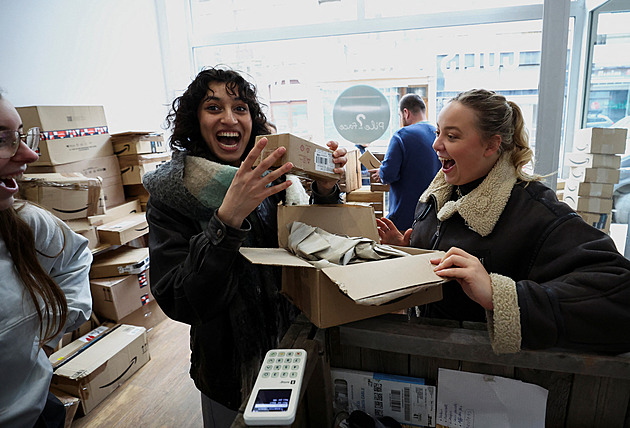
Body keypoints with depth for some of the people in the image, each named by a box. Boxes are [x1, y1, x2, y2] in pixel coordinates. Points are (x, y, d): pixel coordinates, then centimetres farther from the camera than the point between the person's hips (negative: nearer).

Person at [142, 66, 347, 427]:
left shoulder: (273, 179, -7)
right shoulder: (169, 197, -14)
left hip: (294, 348, 3)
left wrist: (326, 191, -20)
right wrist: (228, 219, -36)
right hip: (231, 367, -2)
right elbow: (179, 303, -23)